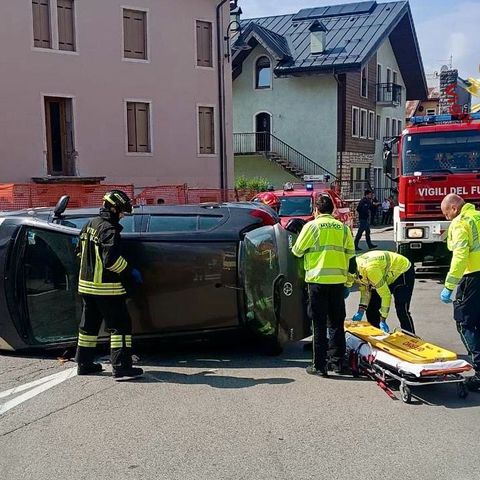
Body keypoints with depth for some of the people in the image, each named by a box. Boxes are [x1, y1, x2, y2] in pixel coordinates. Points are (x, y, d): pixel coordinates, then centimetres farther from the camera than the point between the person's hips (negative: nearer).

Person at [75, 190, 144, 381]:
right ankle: (121, 367, -8)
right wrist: (130, 272, -11)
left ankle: (84, 364, 26)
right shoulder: (109, 230, -17)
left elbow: (80, 251, 20)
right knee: (120, 325, -5)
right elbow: (112, 259, -24)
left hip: (86, 284, 9)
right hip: (107, 288, -9)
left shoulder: (89, 225, 10)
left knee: (89, 324, 18)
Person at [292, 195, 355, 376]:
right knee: (336, 323, 14)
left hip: (317, 279, -3)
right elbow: (350, 252, 7)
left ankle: (319, 366, 5)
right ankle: (337, 362, 20)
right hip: (338, 280, 3)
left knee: (319, 324, 2)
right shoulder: (343, 228, 7)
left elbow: (297, 251, 1)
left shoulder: (311, 226, -3)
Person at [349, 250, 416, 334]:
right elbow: (365, 290, 0)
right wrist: (360, 311, -12)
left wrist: (382, 320, -28)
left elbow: (386, 295, -33)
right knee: (371, 310, 6)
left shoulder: (370, 269, -39)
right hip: (387, 277, 9)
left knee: (402, 311, -19)